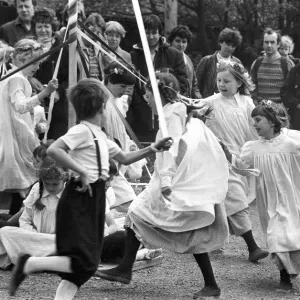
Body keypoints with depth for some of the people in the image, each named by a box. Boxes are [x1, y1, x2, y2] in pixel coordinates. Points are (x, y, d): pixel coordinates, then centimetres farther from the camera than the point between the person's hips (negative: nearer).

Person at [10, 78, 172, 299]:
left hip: (93, 201, 9)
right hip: (79, 201, -9)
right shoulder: (82, 131, -13)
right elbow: (53, 150, -26)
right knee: (84, 262, -15)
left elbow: (124, 158, 27)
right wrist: (81, 171, -24)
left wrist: (153, 149, 20)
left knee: (84, 267, 6)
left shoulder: (99, 135, 15)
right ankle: (29, 264, -8)